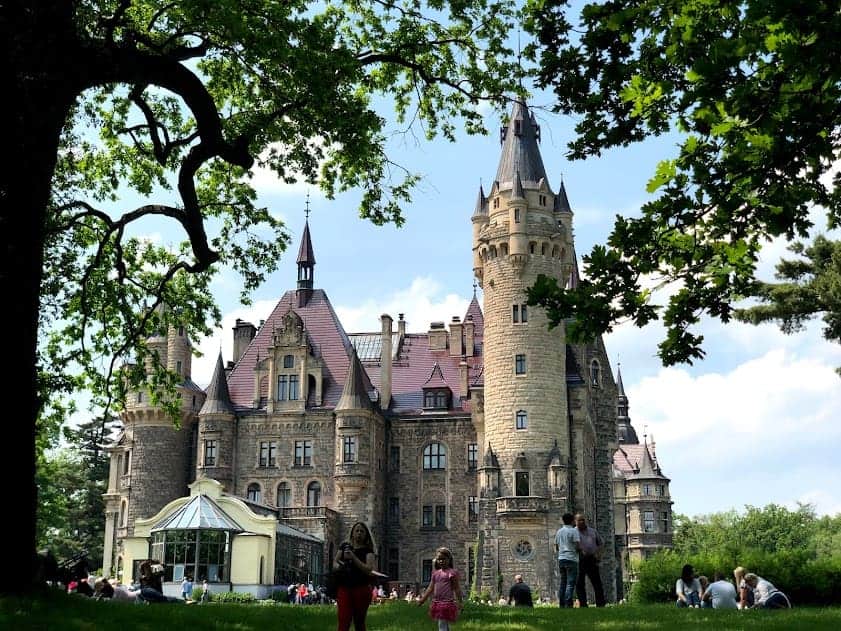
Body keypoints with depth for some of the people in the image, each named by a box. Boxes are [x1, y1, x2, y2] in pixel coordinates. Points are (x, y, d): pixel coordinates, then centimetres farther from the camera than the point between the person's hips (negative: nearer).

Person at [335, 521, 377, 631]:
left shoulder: (368, 551, 3)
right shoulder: (344, 546, 12)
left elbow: (368, 569, -11)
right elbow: (334, 564, 15)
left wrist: (353, 557, -19)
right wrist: (338, 566, -9)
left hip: (361, 588, -1)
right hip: (344, 588, 1)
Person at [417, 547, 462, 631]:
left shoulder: (451, 572, -7)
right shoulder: (435, 573, 12)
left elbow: (456, 588, -8)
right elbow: (431, 588, 17)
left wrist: (459, 601, -15)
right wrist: (423, 599, 16)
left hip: (447, 602, -7)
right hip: (437, 602, 7)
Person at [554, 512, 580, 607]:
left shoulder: (559, 531, 14)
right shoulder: (574, 531, -6)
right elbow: (578, 546, -13)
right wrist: (580, 549, 8)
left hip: (561, 559, 6)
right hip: (571, 559, -6)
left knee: (562, 583, 10)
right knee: (570, 583, -7)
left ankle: (561, 604, 7)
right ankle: (568, 604, -14)